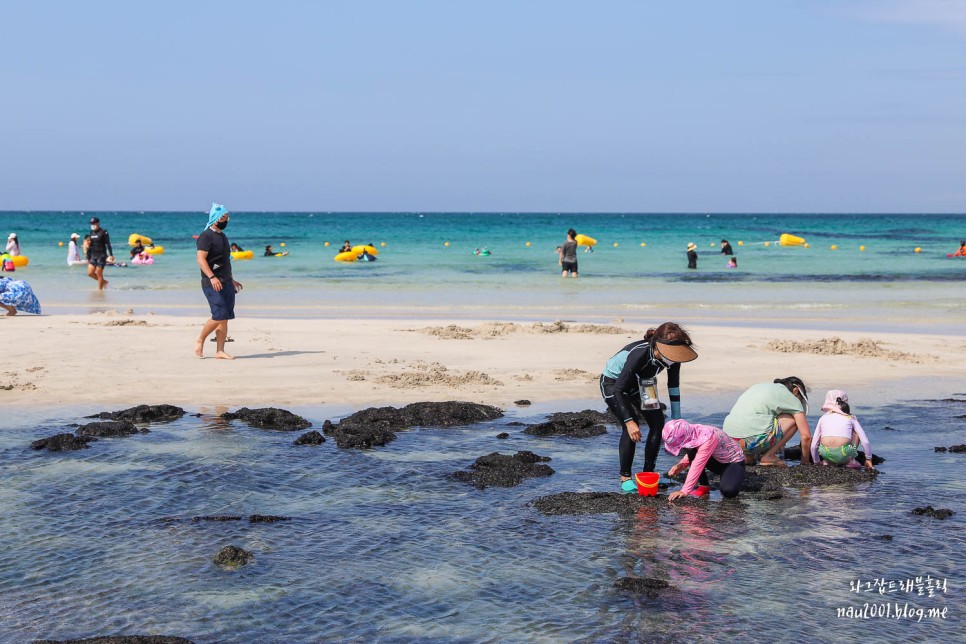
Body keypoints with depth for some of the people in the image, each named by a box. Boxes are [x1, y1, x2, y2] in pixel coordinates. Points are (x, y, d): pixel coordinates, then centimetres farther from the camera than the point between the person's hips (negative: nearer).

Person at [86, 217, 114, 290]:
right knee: (90, 273, -1)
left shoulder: (103, 232, -6)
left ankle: (100, 289, 4)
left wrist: (111, 255, -17)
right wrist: (88, 257, 17)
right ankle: (104, 281, 18)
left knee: (99, 274, -7)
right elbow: (90, 246, 18)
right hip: (93, 256, 7)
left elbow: (108, 244, -9)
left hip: (101, 256, -7)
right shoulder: (91, 233, 12)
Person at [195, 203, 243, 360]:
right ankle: (200, 341, 3)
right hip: (212, 284, -9)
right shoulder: (206, 236, -9)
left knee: (225, 318, 3)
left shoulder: (223, 236, 20)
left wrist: (231, 280, 26)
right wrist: (212, 277, -29)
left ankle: (220, 351, 5)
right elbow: (201, 259, -18)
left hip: (225, 283, 9)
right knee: (219, 316, -15)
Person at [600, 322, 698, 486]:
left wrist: (676, 417, -3)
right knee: (631, 427, -21)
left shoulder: (672, 356, -22)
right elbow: (619, 390, -35)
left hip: (636, 382, 7)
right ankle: (625, 477, -8)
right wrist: (630, 421, -40)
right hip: (612, 382, -7)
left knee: (658, 423, -4)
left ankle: (648, 472, 8)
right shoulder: (639, 354, -40)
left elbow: (674, 386, -5)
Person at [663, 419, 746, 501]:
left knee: (728, 491, -34)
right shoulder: (691, 434, -13)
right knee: (690, 451, -19)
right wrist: (681, 465, -15)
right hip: (717, 460, 7)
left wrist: (684, 491, -42)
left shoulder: (708, 437, -36)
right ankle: (703, 485, -4)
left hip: (734, 462, -7)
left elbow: (697, 465, -40)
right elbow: (691, 456, 6)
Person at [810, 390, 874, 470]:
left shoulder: (823, 418, 18)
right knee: (856, 432, 26)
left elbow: (814, 445, 16)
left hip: (825, 453, 1)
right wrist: (869, 459, 23)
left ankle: (826, 461, 20)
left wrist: (816, 462, 30)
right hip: (844, 454, -1)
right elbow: (865, 441, 9)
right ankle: (851, 461, 23)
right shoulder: (851, 418, 15)